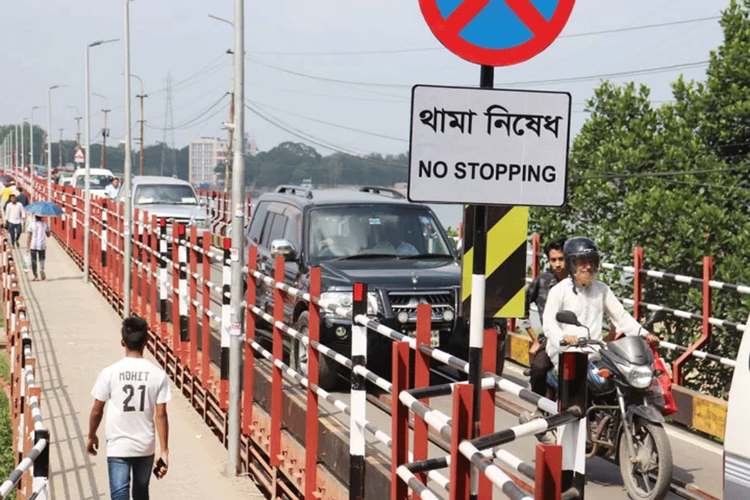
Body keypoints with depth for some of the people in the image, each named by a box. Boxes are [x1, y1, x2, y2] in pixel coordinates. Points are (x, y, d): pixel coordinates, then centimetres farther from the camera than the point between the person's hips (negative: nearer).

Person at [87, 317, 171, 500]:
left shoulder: (109, 373, -11)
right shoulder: (158, 374, -9)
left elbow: (97, 411, -3)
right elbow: (160, 415, -8)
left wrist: (91, 436, 15)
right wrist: (164, 451, -1)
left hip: (117, 446, -2)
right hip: (146, 447, 2)